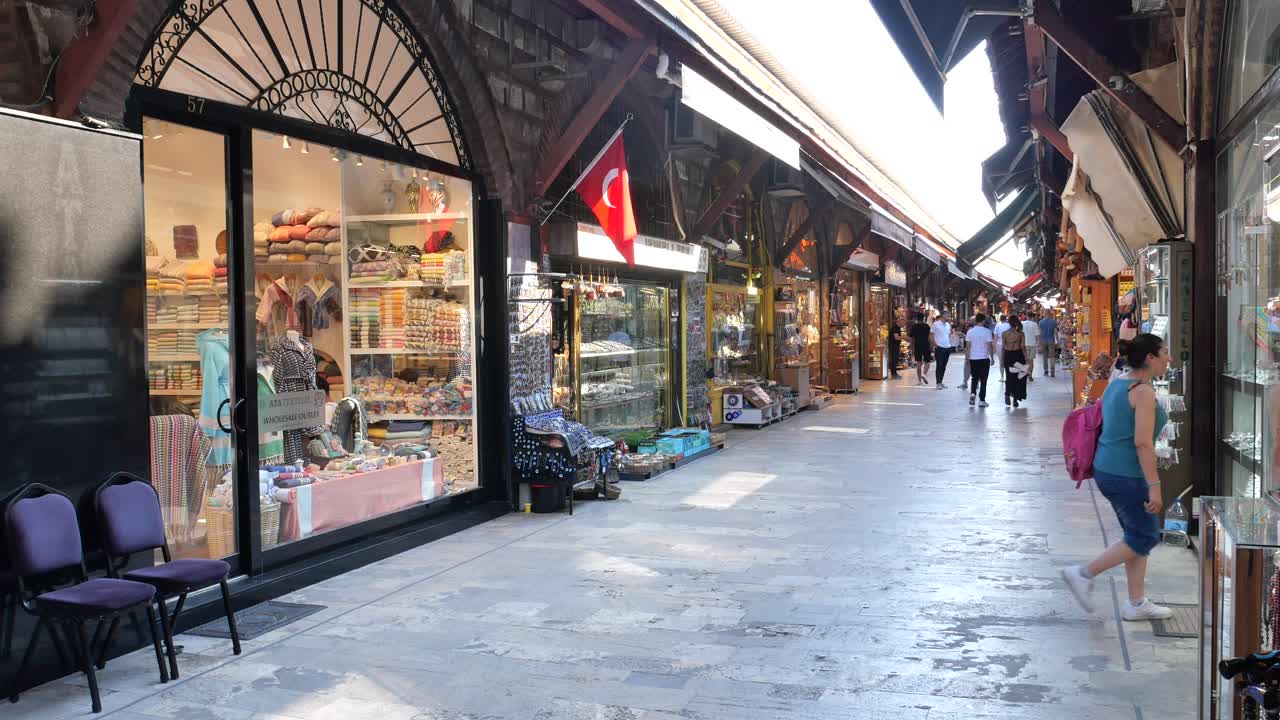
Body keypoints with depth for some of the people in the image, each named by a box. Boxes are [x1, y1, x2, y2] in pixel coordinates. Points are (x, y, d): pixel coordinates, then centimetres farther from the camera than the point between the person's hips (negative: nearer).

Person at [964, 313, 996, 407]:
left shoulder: (970, 331, 0)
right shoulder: (987, 332, -9)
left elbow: (968, 346, 0)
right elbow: (990, 346, -9)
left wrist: (967, 358, 8)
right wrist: (992, 357, 1)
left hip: (973, 358, 3)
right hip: (984, 358, -3)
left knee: (975, 378, 18)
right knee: (983, 380, 5)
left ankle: (973, 393, -4)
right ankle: (981, 400, 4)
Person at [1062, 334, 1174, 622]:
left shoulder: (1116, 384, 11)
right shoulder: (1143, 391, -16)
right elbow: (1143, 442, -22)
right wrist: (1154, 486, -22)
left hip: (1107, 468, 10)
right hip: (1126, 475, -10)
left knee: (1138, 534, 15)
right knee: (1145, 537, 2)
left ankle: (1137, 604, 20)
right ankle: (1084, 574, 4)